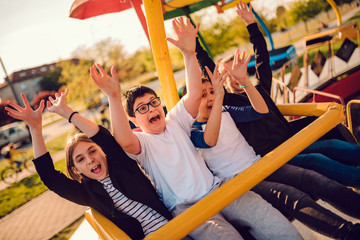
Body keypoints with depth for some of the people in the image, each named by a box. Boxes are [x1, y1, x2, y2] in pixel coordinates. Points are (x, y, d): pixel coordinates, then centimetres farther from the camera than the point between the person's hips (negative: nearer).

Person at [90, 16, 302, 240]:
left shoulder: (175, 122, 12)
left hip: (217, 188, 4)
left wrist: (189, 54, -15)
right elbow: (124, 140, -24)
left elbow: (194, 94, -3)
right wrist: (114, 97, -37)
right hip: (185, 207, -3)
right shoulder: (141, 142, 1)